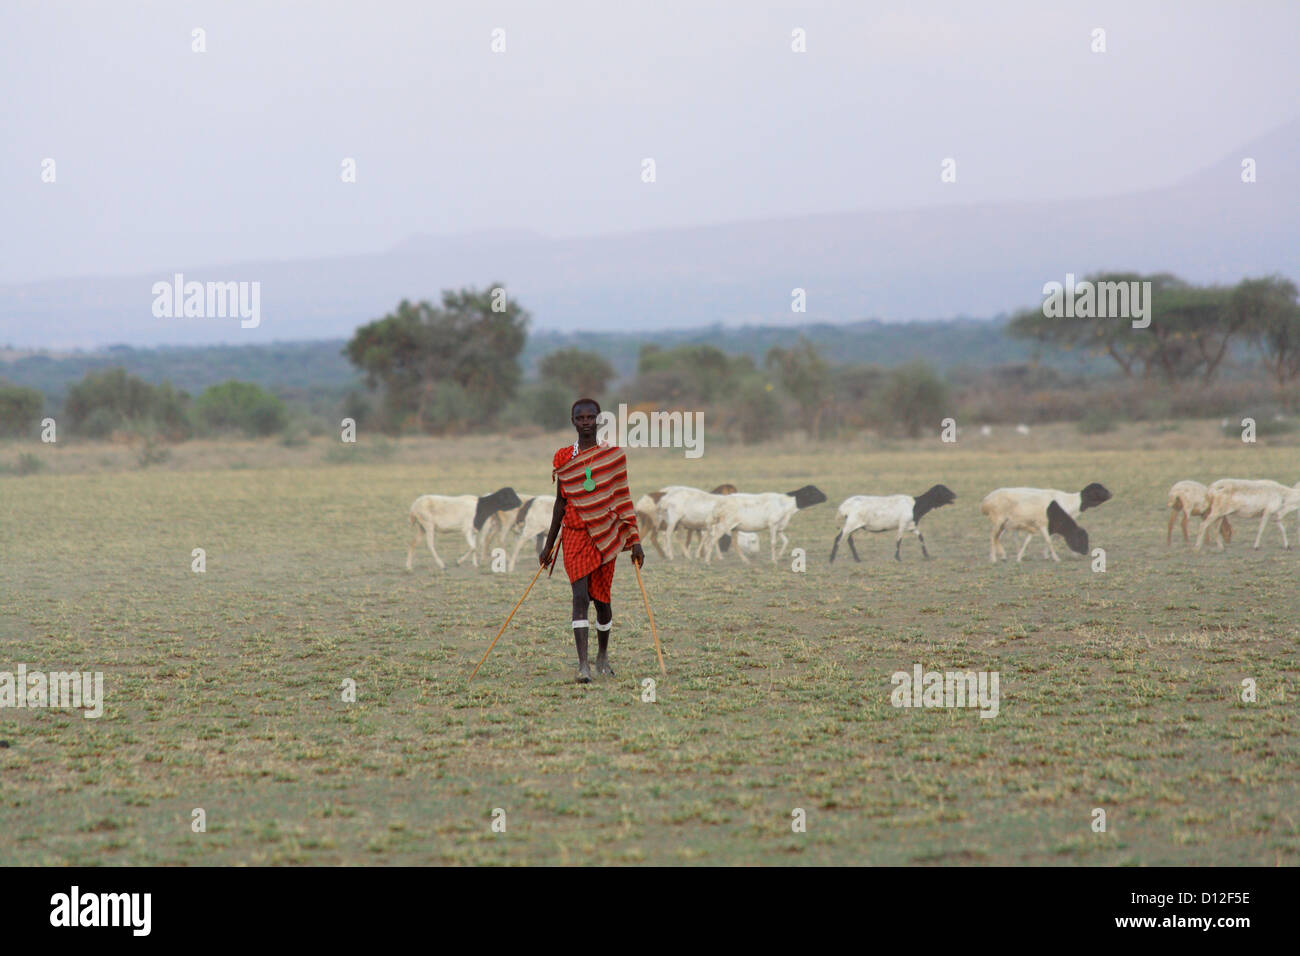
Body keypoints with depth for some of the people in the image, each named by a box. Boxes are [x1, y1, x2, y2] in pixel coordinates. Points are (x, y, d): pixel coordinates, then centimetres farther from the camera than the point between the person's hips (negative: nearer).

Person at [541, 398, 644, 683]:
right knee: (580, 596, -13)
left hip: (605, 535, 1)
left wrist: (635, 541, 3)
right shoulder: (563, 458, 6)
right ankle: (583, 665, -19)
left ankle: (603, 656, 31)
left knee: (602, 598, 8)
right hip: (575, 532, -1)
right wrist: (549, 545, 13)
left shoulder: (614, 455, 4)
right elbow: (560, 503, 12)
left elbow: (623, 500, 7)